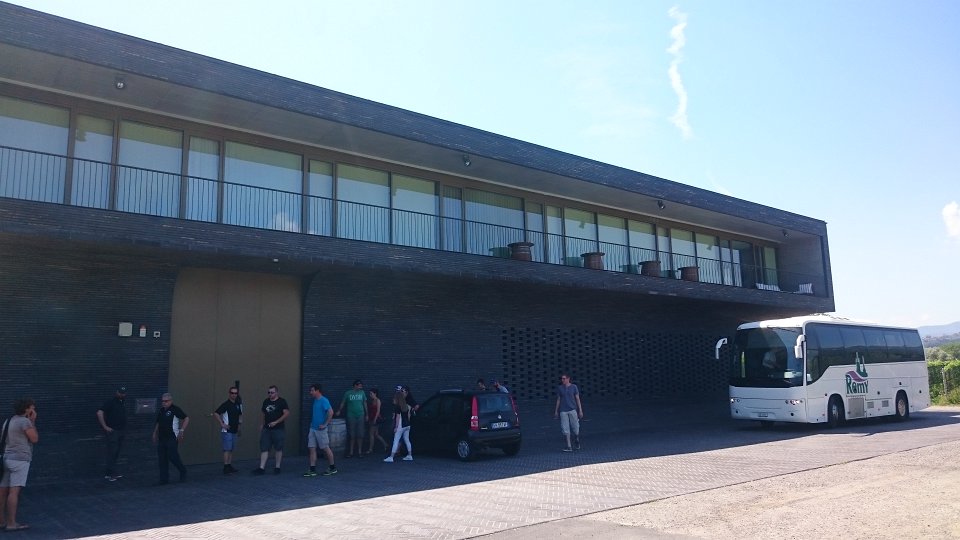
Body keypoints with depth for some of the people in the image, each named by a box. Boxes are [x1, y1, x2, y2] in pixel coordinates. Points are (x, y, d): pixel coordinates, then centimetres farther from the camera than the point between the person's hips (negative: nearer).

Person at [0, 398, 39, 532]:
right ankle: (11, 523, -11)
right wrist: (33, 422, -2)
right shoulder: (24, 421, -10)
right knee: (14, 491, -10)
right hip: (20, 459, -9)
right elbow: (35, 439, -7)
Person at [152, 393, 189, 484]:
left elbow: (186, 418, -10)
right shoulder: (161, 411, 15)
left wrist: (182, 430, -15)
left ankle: (183, 472, 13)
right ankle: (164, 478, 12)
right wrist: (155, 434, 19)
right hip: (161, 438, 7)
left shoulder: (175, 410, -8)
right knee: (162, 459, 5)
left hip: (172, 438, -7)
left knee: (173, 457, -9)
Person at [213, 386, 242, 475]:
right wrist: (222, 424, -18)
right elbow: (216, 414, -18)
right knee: (227, 449, -8)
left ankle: (230, 466, 17)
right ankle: (226, 468, -5)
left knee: (231, 450, 11)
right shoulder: (226, 404, -11)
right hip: (227, 431, -7)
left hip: (234, 430, 7)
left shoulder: (238, 404, 10)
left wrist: (238, 425, 18)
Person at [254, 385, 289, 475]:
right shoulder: (266, 401, 11)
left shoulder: (282, 401, -6)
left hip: (278, 429, -5)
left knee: (278, 449, 3)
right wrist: (261, 425, 16)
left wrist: (276, 422, -19)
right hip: (266, 429, 5)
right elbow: (262, 413, 21)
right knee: (264, 448, 1)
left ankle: (277, 467, 14)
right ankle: (262, 468, 2)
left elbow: (287, 413, -13)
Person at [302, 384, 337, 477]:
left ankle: (332, 468, 15)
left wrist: (325, 424, -21)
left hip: (321, 430, -8)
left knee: (326, 448, 2)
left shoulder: (324, 401, -15)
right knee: (312, 449, 4)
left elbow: (331, 412, -24)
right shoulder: (315, 401, 11)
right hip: (313, 429, 8)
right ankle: (312, 470, 8)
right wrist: (312, 423, 15)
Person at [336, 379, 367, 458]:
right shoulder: (348, 393, -1)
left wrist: (366, 414, 14)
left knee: (360, 434, 2)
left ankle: (359, 452, 9)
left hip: (360, 416, 2)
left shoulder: (362, 393, 6)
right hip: (351, 416, -1)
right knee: (351, 435, 2)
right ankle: (351, 452, 10)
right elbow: (343, 402, 10)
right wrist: (339, 411, 12)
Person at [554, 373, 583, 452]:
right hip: (563, 411, 2)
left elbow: (577, 399, 3)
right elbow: (558, 400, 13)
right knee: (565, 429, -1)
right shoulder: (559, 388, 8)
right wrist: (556, 411, 10)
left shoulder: (574, 387, 2)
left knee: (575, 428, 0)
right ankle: (569, 446, 4)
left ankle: (577, 441, 28)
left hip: (572, 410, -2)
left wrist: (580, 411, -1)